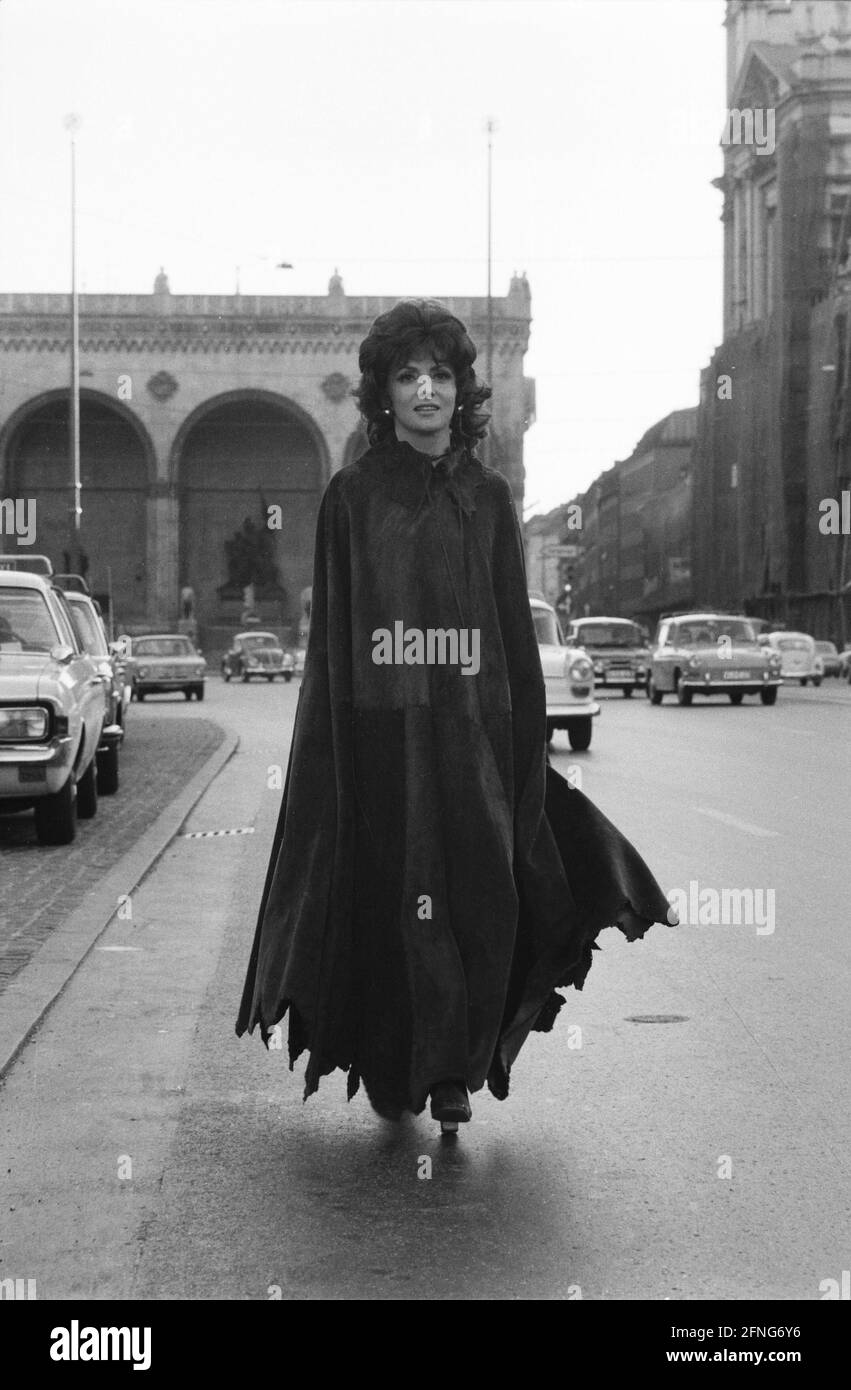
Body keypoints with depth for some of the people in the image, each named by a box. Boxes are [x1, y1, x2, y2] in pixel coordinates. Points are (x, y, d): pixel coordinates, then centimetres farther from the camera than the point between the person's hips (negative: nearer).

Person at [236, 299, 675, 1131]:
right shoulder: (352, 496, 4)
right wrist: (334, 745, -6)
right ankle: (393, 1072, 13)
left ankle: (456, 1069, 8)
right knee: (392, 899, 0)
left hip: (475, 730, 2)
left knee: (482, 902, -3)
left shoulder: (487, 497, 9)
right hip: (382, 728, -2)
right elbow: (330, 633, 1)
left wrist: (528, 742, 3)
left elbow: (516, 630, 9)